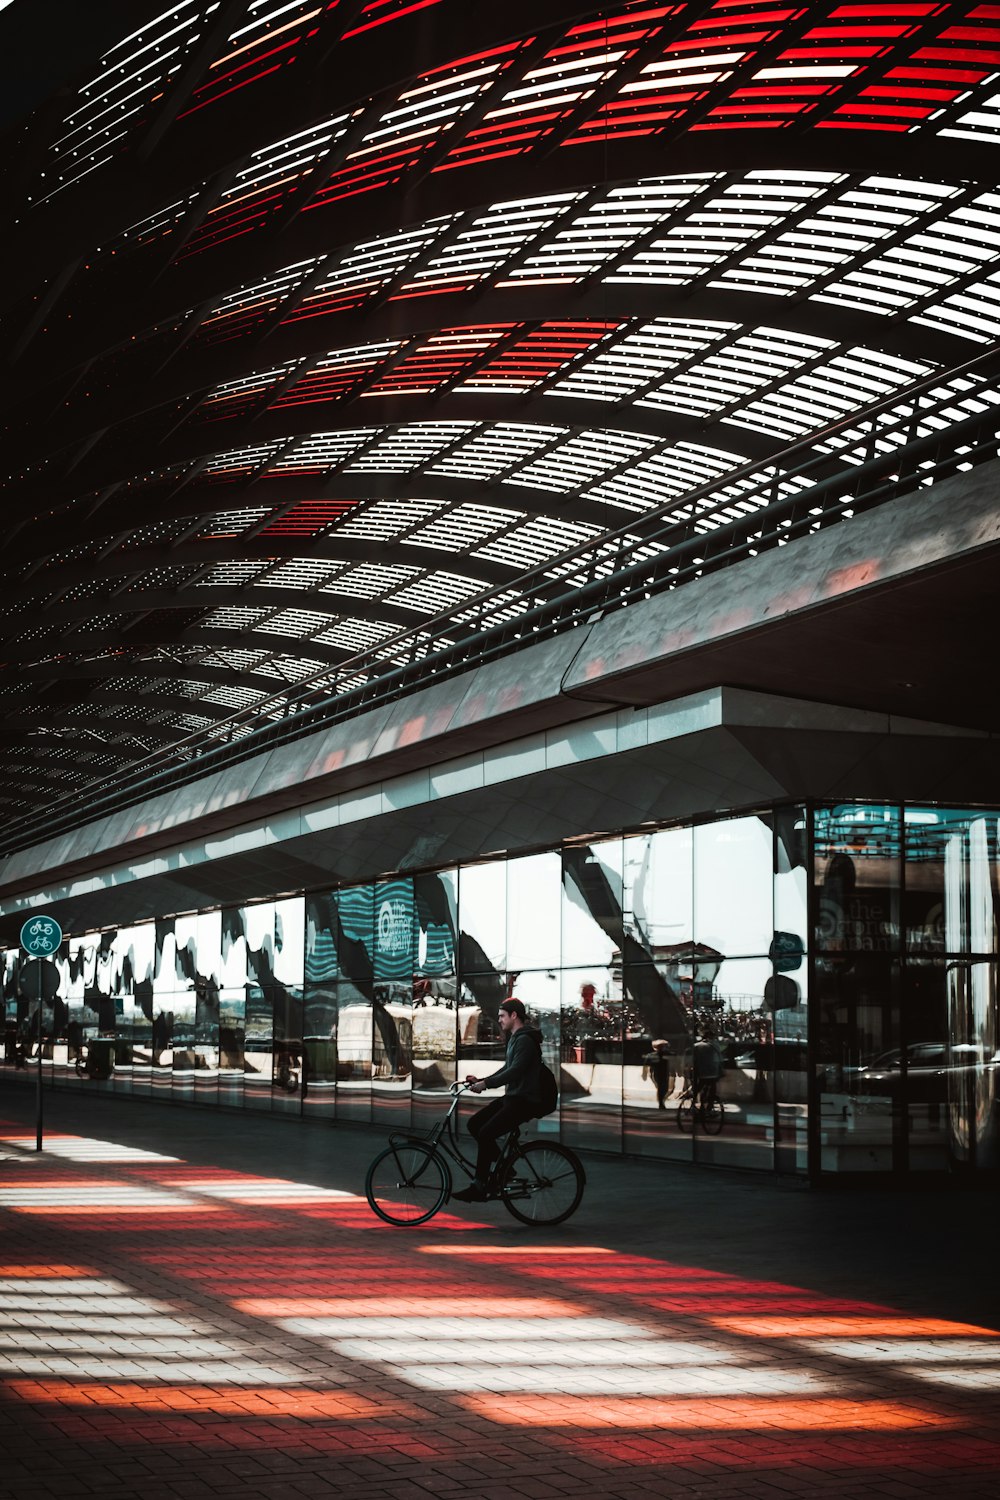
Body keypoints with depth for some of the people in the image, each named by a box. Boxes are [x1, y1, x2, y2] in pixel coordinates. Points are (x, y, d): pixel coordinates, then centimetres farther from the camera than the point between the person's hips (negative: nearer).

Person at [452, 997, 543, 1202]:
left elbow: (515, 1070, -29)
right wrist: (481, 1080, 8)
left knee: (486, 1133, -20)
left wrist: (486, 1084, -32)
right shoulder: (514, 1038, 17)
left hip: (525, 1100, -10)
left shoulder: (525, 1040, -17)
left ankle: (478, 1188, -13)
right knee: (474, 1124, 4)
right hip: (513, 1097, 10)